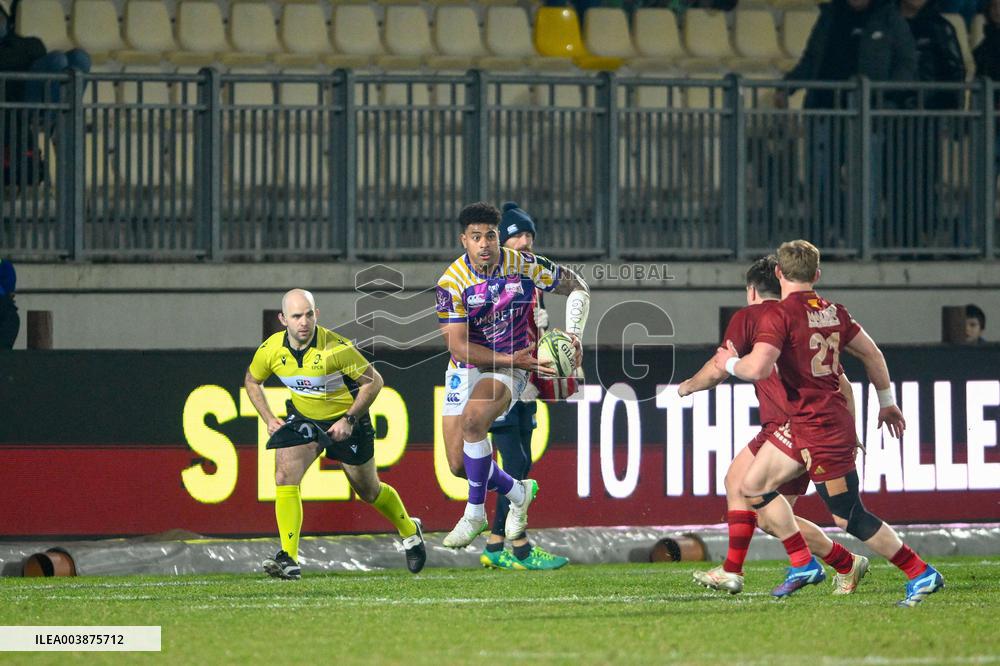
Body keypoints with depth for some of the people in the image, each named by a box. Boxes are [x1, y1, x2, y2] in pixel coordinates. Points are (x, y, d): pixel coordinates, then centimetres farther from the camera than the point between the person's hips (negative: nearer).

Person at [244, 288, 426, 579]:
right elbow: (252, 381, 6)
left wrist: (350, 419, -21)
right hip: (302, 418, 3)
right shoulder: (270, 350, -17)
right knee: (284, 477, -19)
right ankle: (289, 559, -20)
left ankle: (410, 531, 40)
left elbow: (373, 381, -17)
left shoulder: (337, 348, -29)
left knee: (369, 492, 11)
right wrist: (268, 418, -4)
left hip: (345, 421, -3)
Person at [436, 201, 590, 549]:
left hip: (509, 368, -2)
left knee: (472, 419, -33)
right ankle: (518, 492, 27)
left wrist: (574, 335, -10)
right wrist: (513, 360, -28)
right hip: (465, 371, 2)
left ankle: (475, 513, -16)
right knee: (459, 465, -3)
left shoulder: (523, 265, -12)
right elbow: (459, 346, -18)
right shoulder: (452, 282, -15)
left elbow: (577, 286, 4)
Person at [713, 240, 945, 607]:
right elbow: (873, 355, 14)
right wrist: (887, 402, 26)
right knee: (753, 486, 14)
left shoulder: (780, 315, -16)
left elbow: (757, 368, -27)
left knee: (850, 518, -3)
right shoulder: (833, 311, 7)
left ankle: (922, 575, -1)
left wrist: (731, 363, -4)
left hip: (822, 431, -9)